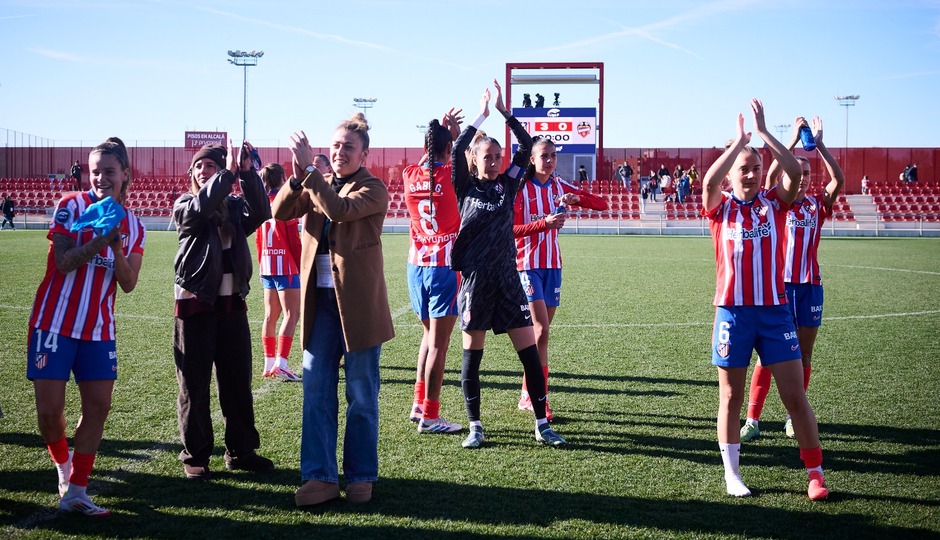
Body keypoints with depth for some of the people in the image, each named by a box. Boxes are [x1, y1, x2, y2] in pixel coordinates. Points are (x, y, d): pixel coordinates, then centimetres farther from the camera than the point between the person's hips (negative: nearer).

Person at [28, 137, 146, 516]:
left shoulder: (134, 226, 7)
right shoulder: (72, 206, -5)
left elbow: (128, 284, 0)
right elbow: (63, 263, -13)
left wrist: (116, 247, -17)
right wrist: (100, 239, -25)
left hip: (99, 329, 4)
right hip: (55, 323, -4)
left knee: (98, 406, 0)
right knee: (50, 409, -4)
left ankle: (75, 491, 10)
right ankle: (62, 464, 26)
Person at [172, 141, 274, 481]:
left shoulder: (235, 205, 10)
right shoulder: (185, 206, 2)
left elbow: (261, 213, -11)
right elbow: (201, 208, -21)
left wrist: (247, 173, -20)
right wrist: (230, 173, -26)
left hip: (232, 304, 3)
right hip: (195, 304, -3)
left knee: (238, 381, 9)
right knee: (194, 384, 2)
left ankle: (241, 451, 20)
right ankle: (195, 456, 12)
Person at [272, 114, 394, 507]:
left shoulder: (373, 189, -5)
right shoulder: (318, 185, 12)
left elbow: (340, 209, -24)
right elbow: (281, 212, -1)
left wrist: (308, 169, -22)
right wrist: (297, 176, -17)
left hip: (358, 302, -5)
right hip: (320, 300, 5)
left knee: (361, 396, 5)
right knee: (316, 392, 4)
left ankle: (360, 476, 17)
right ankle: (320, 476, 12)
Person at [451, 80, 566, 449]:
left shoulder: (507, 185, 9)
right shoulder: (466, 188, 2)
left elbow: (527, 145, 2)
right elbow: (457, 149, -13)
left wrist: (503, 111, -2)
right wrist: (481, 116, -8)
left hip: (507, 277, 2)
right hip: (475, 279, -2)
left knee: (530, 354, 0)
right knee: (472, 357, 3)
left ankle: (542, 425, 9)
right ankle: (475, 426, 15)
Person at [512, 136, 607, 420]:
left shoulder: (559, 187, 8)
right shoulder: (521, 188, -6)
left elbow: (602, 204, 4)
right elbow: (513, 229, -13)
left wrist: (577, 197, -15)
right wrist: (545, 223, -26)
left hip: (552, 265, 6)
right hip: (528, 264, -6)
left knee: (541, 331, 8)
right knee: (541, 330, -14)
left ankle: (527, 395, 18)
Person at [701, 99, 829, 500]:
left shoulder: (774, 203, 5)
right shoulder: (721, 207, 2)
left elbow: (794, 172, -12)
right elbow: (709, 181, -20)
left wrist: (763, 132, -11)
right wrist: (740, 140, -14)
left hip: (774, 310, 1)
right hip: (733, 312, -1)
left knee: (795, 396, 2)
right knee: (731, 397, 7)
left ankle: (815, 472, 13)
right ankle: (731, 473, 18)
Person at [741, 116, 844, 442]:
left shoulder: (817, 205, 9)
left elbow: (838, 179, -6)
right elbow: (771, 174, -15)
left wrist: (818, 143, -10)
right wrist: (794, 139, -14)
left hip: (809, 286, 3)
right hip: (779, 285, -3)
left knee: (803, 356, 7)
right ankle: (752, 419, -2)